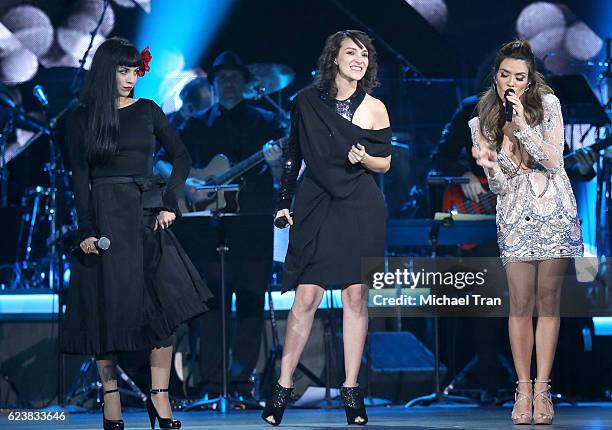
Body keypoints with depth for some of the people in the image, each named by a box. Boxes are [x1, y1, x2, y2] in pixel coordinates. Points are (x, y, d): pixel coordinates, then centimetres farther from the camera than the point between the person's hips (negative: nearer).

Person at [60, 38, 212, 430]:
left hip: (147, 215, 2)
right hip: (104, 217, -2)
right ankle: (111, 398, 7)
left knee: (165, 302, -9)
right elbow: (80, 177, -1)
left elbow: (182, 157, 10)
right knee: (107, 307, -1)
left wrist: (170, 203, -3)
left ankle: (160, 396, -5)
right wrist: (86, 230, -10)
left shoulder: (148, 112, 10)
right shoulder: (84, 118, 3)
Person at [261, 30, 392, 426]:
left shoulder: (374, 108, 2)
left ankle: (351, 389, 8)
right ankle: (284, 387, 3)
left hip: (361, 209, 0)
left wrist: (363, 158, -12)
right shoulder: (308, 101, 3)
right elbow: (293, 154, 11)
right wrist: (284, 201, 7)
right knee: (307, 297, -6)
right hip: (316, 206, 0)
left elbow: (385, 163, 9)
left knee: (356, 296, 1)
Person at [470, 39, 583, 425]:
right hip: (515, 219, 1)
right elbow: (499, 187, 3)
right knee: (521, 304, -3)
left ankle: (542, 389, 1)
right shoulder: (483, 124, 4)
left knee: (549, 300, -1)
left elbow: (554, 161, -9)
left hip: (554, 214, -1)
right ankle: (524, 389, 2)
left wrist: (523, 126, -19)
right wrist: (490, 166, -20)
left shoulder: (548, 105, -2)